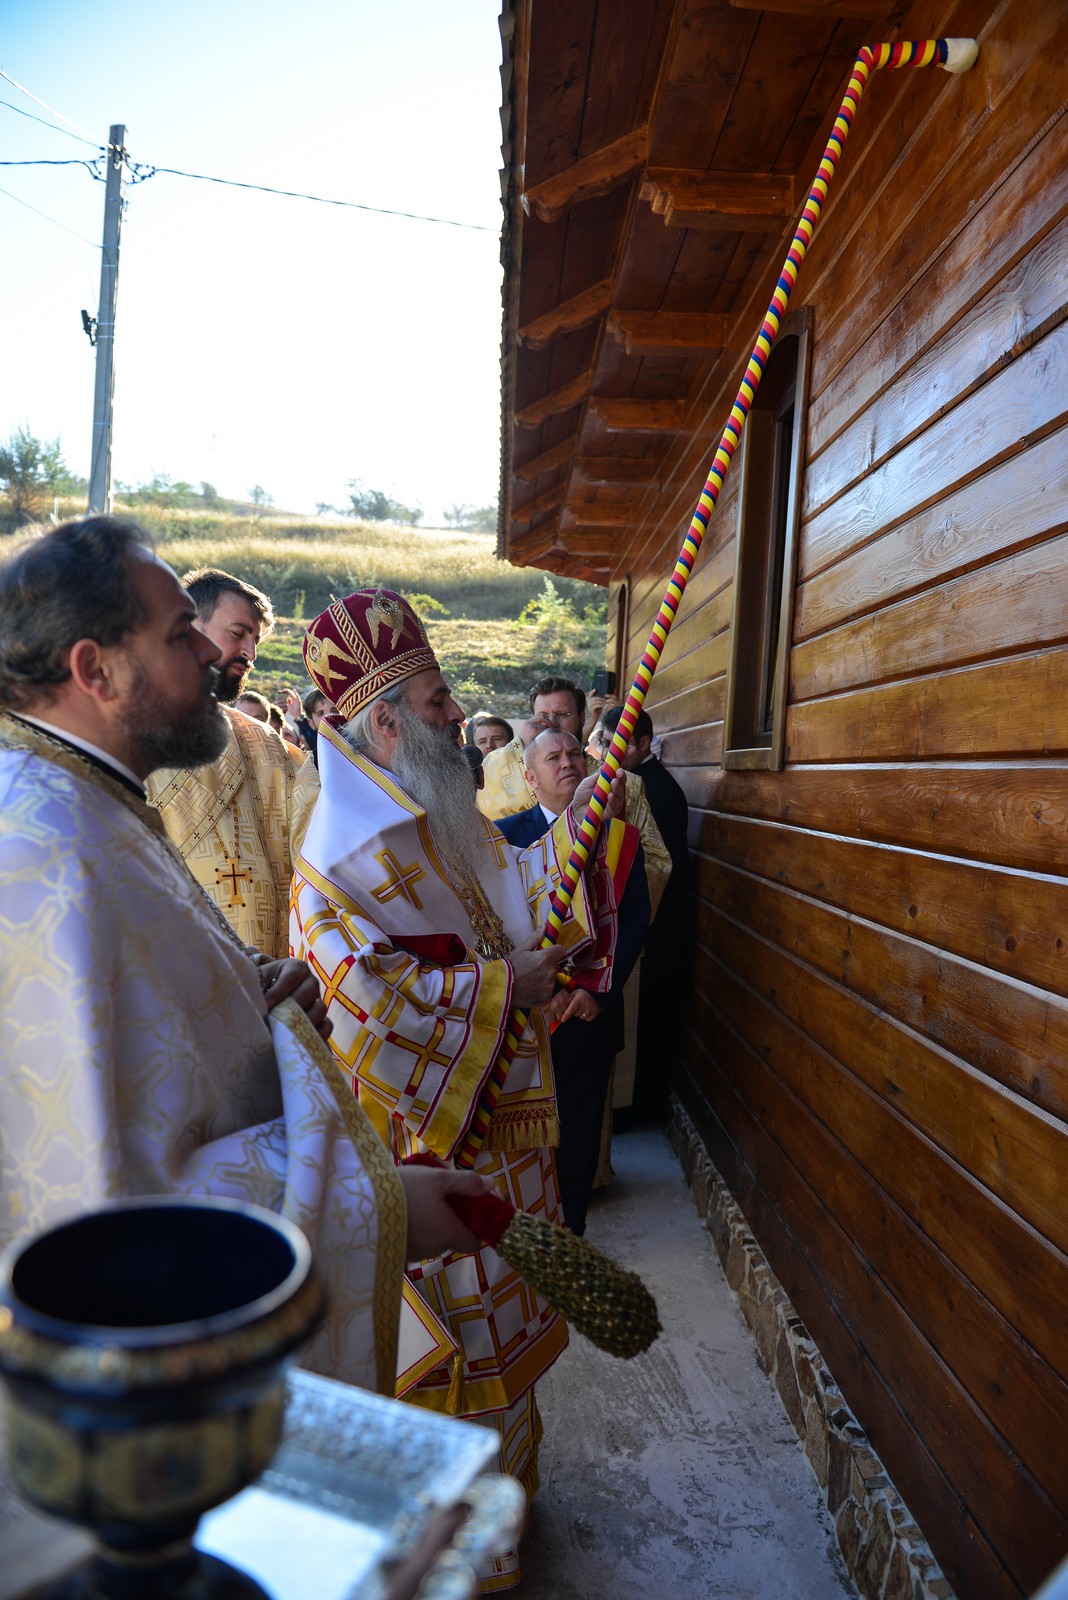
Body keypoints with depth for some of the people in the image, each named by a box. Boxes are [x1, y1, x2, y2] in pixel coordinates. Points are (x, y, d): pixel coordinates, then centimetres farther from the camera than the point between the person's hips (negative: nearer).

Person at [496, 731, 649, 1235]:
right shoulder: (505, 834, 0)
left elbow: (634, 918, -2)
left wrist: (598, 990, -11)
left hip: (592, 1010, 1)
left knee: (579, 1131, 10)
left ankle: (570, 1228, 28)